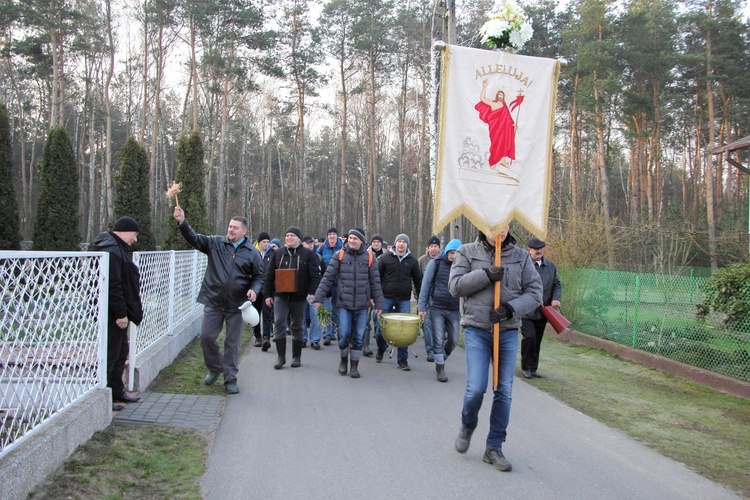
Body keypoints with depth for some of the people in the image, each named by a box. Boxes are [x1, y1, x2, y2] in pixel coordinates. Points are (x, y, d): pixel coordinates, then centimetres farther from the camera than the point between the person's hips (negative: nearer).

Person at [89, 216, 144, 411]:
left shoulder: (116, 249, 16)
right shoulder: (111, 252, -20)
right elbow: (113, 286, -26)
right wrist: (121, 313, -22)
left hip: (116, 313, 11)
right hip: (111, 314, -11)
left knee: (121, 352, 19)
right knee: (110, 354, -2)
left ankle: (117, 391, 31)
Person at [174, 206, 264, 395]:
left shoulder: (252, 253, 1)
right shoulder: (216, 243, 2)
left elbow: (259, 276, 8)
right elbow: (194, 238, -8)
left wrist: (254, 289, -12)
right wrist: (182, 222, -24)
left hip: (236, 305, -1)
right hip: (213, 301, 1)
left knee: (232, 342, 5)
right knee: (206, 336, 4)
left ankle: (230, 379, 17)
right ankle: (215, 368, 30)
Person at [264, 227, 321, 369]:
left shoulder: (308, 254, -1)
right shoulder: (278, 253, 7)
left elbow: (315, 276, -6)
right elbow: (269, 275, 8)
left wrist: (312, 292, -17)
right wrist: (268, 294, 3)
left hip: (299, 297, -2)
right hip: (280, 296, 2)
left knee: (297, 327, 8)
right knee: (279, 324, -6)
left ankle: (297, 357, 18)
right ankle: (281, 356, 2)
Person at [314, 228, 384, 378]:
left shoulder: (369, 257, 2)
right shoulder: (340, 255, -1)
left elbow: (375, 282, 5)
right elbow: (328, 278, 0)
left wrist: (378, 303, 3)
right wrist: (319, 297, -5)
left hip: (362, 305, 1)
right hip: (344, 304, -1)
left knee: (358, 337, 5)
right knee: (344, 335, -4)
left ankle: (354, 366, 20)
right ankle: (343, 360, 23)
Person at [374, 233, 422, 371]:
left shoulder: (412, 261, 6)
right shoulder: (385, 258, 1)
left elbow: (418, 281, 9)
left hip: (404, 300, 1)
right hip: (386, 297, -1)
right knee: (382, 326, 5)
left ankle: (403, 360, 9)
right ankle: (381, 348, 34)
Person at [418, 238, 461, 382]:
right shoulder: (436, 263, -4)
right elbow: (425, 285, -2)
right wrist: (421, 306, -5)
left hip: (454, 310, 3)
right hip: (437, 308, -3)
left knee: (453, 340, 8)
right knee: (438, 340, 0)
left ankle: (441, 359, 34)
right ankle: (440, 368, 12)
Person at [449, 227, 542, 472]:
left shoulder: (521, 256, 5)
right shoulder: (467, 252, 3)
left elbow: (535, 292, 2)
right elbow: (455, 286, -6)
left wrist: (511, 308, -15)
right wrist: (486, 275, -17)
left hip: (508, 332, 2)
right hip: (476, 330, -2)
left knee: (504, 392, 4)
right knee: (476, 388, -10)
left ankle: (494, 448, 19)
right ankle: (467, 427, 23)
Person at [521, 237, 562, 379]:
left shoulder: (551, 266, 12)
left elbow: (557, 284, 16)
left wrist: (556, 298, -2)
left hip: (543, 312, 5)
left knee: (537, 341, 11)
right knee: (529, 337, -13)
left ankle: (533, 368, 23)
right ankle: (525, 367, 5)